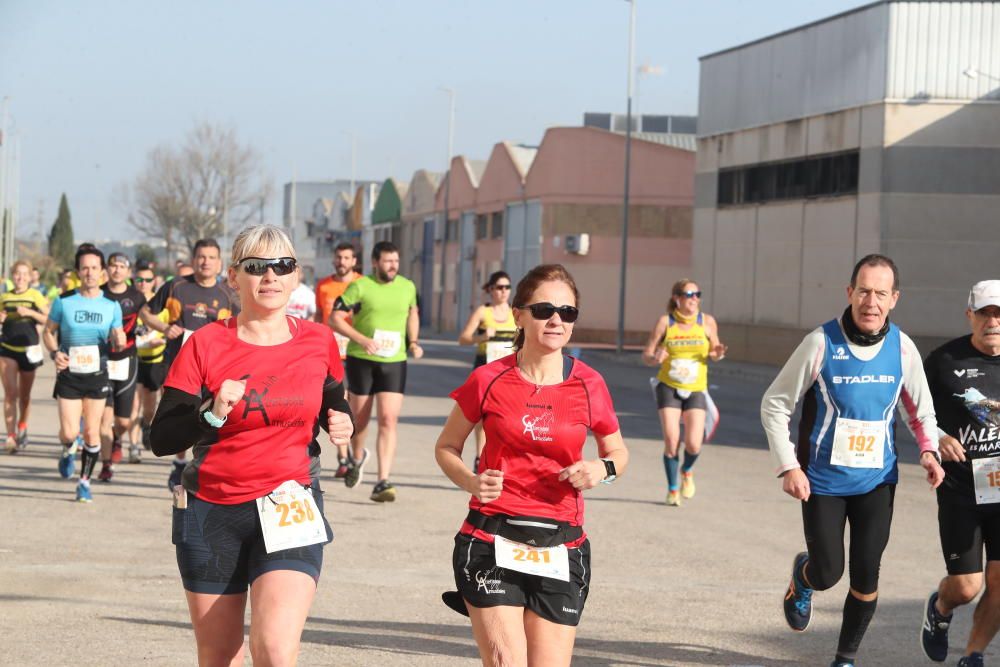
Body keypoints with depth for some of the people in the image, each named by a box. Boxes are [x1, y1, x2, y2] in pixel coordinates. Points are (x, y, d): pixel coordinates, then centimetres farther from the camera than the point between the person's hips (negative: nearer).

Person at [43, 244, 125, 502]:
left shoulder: (112, 306, 2)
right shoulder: (64, 301, -2)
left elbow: (116, 344, 9)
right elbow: (48, 331, 8)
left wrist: (119, 342, -15)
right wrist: (55, 353, -10)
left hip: (97, 374, 1)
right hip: (69, 374, -1)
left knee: (92, 433, 1)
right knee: (69, 433, -7)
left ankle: (85, 481, 16)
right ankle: (68, 451, 29)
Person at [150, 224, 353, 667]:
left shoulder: (318, 342, 2)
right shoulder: (206, 344, -5)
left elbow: (332, 402, 21)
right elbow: (161, 439, -6)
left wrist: (340, 424, -1)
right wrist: (212, 414, -23)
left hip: (290, 511, 0)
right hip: (211, 511, 0)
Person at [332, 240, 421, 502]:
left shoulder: (408, 287, 4)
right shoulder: (360, 287, -8)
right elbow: (336, 318, -9)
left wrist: (413, 342, 8)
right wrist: (363, 340, -22)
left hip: (394, 362, 2)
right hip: (361, 360, -1)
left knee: (388, 420, -12)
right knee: (360, 418, 13)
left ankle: (382, 483, -14)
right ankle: (357, 457, 45)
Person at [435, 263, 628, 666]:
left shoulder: (589, 385, 1)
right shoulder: (489, 381, -3)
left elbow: (617, 451, 16)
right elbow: (446, 447, 10)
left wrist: (603, 469, -8)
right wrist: (471, 482, -11)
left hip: (561, 547, 2)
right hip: (492, 541, -2)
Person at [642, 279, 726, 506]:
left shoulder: (707, 322, -1)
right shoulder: (665, 322, -4)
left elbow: (714, 352, 12)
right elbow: (646, 355, -1)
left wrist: (718, 354, -12)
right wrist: (656, 358, -24)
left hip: (696, 391, 1)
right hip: (668, 387, -1)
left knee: (693, 444, -11)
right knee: (671, 441, -9)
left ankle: (687, 471, 25)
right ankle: (672, 489, 13)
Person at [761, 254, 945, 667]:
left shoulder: (902, 349, -4)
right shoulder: (821, 343, -14)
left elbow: (921, 410, 12)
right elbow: (774, 404, -6)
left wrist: (928, 450, -7)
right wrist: (788, 466, -14)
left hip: (877, 481, 2)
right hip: (823, 481, -2)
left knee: (866, 577, -2)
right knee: (827, 574, 0)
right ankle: (801, 578, 38)